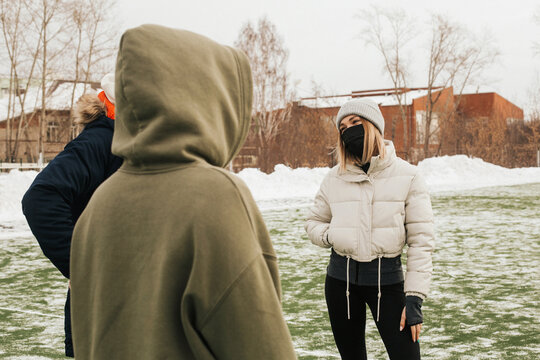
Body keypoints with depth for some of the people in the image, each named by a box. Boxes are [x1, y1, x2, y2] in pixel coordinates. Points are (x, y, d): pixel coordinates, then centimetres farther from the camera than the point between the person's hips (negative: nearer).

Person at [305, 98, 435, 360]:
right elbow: (314, 221, 16)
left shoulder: (407, 176, -7)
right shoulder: (335, 178, 1)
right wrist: (330, 237, -7)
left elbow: (421, 240, -7)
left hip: (386, 278, -2)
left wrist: (414, 298, -11)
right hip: (341, 279, 3)